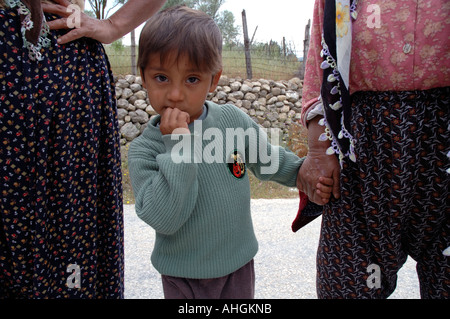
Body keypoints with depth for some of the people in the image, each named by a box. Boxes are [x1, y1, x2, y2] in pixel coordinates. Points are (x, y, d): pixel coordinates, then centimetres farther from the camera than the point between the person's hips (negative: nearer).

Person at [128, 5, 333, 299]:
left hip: (238, 264, 3)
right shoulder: (144, 149, -16)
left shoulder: (233, 119, -9)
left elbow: (267, 158, 9)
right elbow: (163, 220, -27)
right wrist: (178, 148, -30)